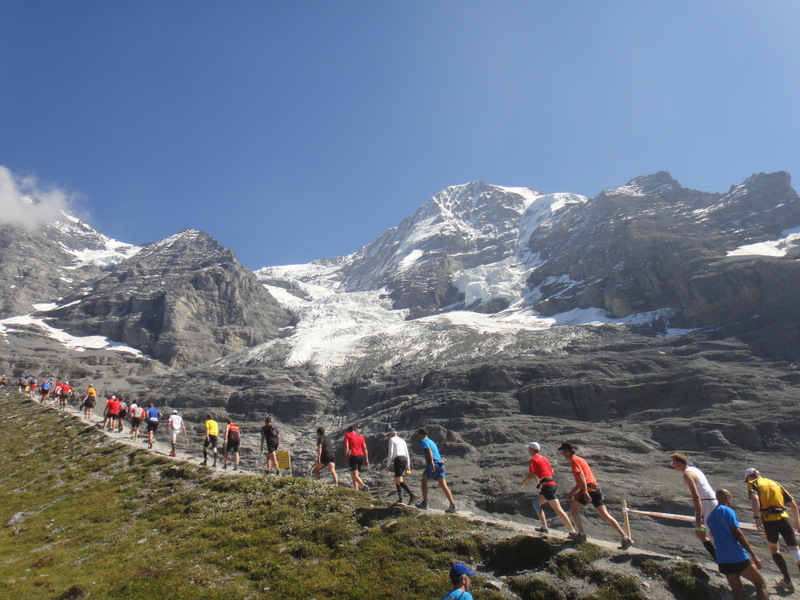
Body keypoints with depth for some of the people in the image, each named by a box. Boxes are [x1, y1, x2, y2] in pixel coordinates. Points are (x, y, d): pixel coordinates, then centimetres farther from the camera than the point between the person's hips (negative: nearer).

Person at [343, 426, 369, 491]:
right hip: (361, 456, 5)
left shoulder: (347, 435, 9)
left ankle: (364, 486, -30)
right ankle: (356, 490, 8)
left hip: (353, 457, -5)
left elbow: (346, 446, -5)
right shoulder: (361, 436, 19)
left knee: (354, 476, -9)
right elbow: (365, 448, 13)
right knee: (354, 475, 16)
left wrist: (346, 457, -1)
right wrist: (367, 460, 12)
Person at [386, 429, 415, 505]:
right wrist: (408, 467, 23)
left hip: (398, 460, -8)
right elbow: (407, 454, 21)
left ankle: (412, 495, -33)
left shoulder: (392, 440, 4)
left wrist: (388, 465, -3)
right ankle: (400, 499, 8)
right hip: (405, 460, 8)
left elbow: (390, 453, -7)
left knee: (399, 481, -15)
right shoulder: (403, 441, 24)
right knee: (396, 480, 18)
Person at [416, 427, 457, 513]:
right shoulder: (432, 441, 26)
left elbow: (429, 450, -16)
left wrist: (432, 463, -27)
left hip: (433, 464, -7)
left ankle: (424, 503, 7)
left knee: (424, 482, 8)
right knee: (443, 486, 0)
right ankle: (452, 505, -11)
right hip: (440, 464, 7)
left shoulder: (424, 441, 1)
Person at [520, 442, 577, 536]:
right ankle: (544, 527, 16)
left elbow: (530, 476, -14)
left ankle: (573, 531, -10)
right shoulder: (543, 458, 19)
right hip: (551, 484, 10)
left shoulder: (533, 460, -7)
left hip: (546, 486, -10)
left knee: (558, 509, -9)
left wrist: (522, 483, 3)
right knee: (537, 504, 19)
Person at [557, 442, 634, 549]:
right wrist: (572, 492, 29)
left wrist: (585, 492, -25)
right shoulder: (579, 459, 25)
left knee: (573, 508, 4)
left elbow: (581, 476, -18)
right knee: (605, 515, 4)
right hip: (596, 488, 9)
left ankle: (582, 534, 1)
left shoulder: (574, 460, -4)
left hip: (589, 488, -9)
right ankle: (626, 539, -1)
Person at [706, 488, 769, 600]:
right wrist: (753, 555, -9)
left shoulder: (710, 517, 18)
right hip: (737, 556, -6)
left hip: (722, 559, 6)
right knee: (760, 584, 4)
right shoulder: (727, 511, -4)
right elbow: (737, 533, -10)